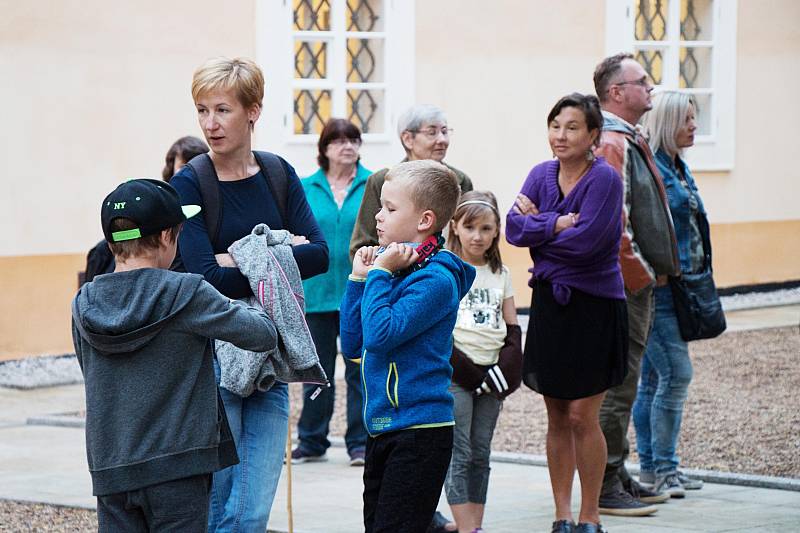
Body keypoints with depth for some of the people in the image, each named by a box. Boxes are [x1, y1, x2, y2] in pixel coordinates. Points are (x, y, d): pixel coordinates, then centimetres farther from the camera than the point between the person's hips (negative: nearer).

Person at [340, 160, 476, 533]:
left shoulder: (435, 278, -14)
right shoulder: (395, 269, 11)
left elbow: (380, 335, -24)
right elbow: (353, 345, 11)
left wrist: (380, 274, -14)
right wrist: (359, 279, 6)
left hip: (420, 431, -9)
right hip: (382, 429, 9)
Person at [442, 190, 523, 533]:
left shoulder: (500, 273, 13)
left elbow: (512, 329, 11)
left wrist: (506, 371, -3)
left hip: (491, 375, 5)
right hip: (455, 375, -5)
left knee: (481, 456, 7)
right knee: (459, 456, -6)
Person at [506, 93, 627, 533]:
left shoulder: (605, 179, -12)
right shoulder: (542, 174, 6)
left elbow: (586, 240, -21)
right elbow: (514, 228, -5)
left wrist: (536, 224, -8)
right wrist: (557, 224, -18)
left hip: (594, 307, -5)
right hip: (549, 303, 6)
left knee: (582, 417, -4)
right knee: (556, 418, 9)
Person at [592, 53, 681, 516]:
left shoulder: (629, 141, 18)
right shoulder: (610, 144, -16)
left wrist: (653, 272, 17)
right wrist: (642, 275, -17)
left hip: (637, 285, 11)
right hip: (625, 286, -11)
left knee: (621, 384, 15)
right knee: (617, 384, -7)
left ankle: (617, 477, 22)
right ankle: (604, 488, -3)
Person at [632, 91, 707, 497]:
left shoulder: (678, 167, 16)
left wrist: (696, 277, 22)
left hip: (676, 285, 10)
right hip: (656, 285, -10)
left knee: (653, 375, 12)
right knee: (676, 372, -10)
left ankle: (650, 465, 16)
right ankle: (663, 467, -3)